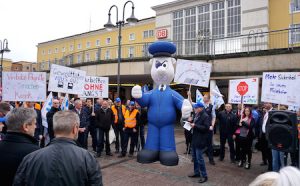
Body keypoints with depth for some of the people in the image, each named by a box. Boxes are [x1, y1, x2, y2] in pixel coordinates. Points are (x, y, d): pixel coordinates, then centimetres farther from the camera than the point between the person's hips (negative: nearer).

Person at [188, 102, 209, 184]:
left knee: (199, 158, -5)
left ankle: (204, 176, 7)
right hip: (195, 139, 9)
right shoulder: (196, 115, 11)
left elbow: (206, 128, -23)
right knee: (195, 157, 16)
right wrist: (191, 121, 4)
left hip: (200, 140, -9)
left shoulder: (205, 116, -16)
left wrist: (195, 126, -24)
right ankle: (196, 172, 30)